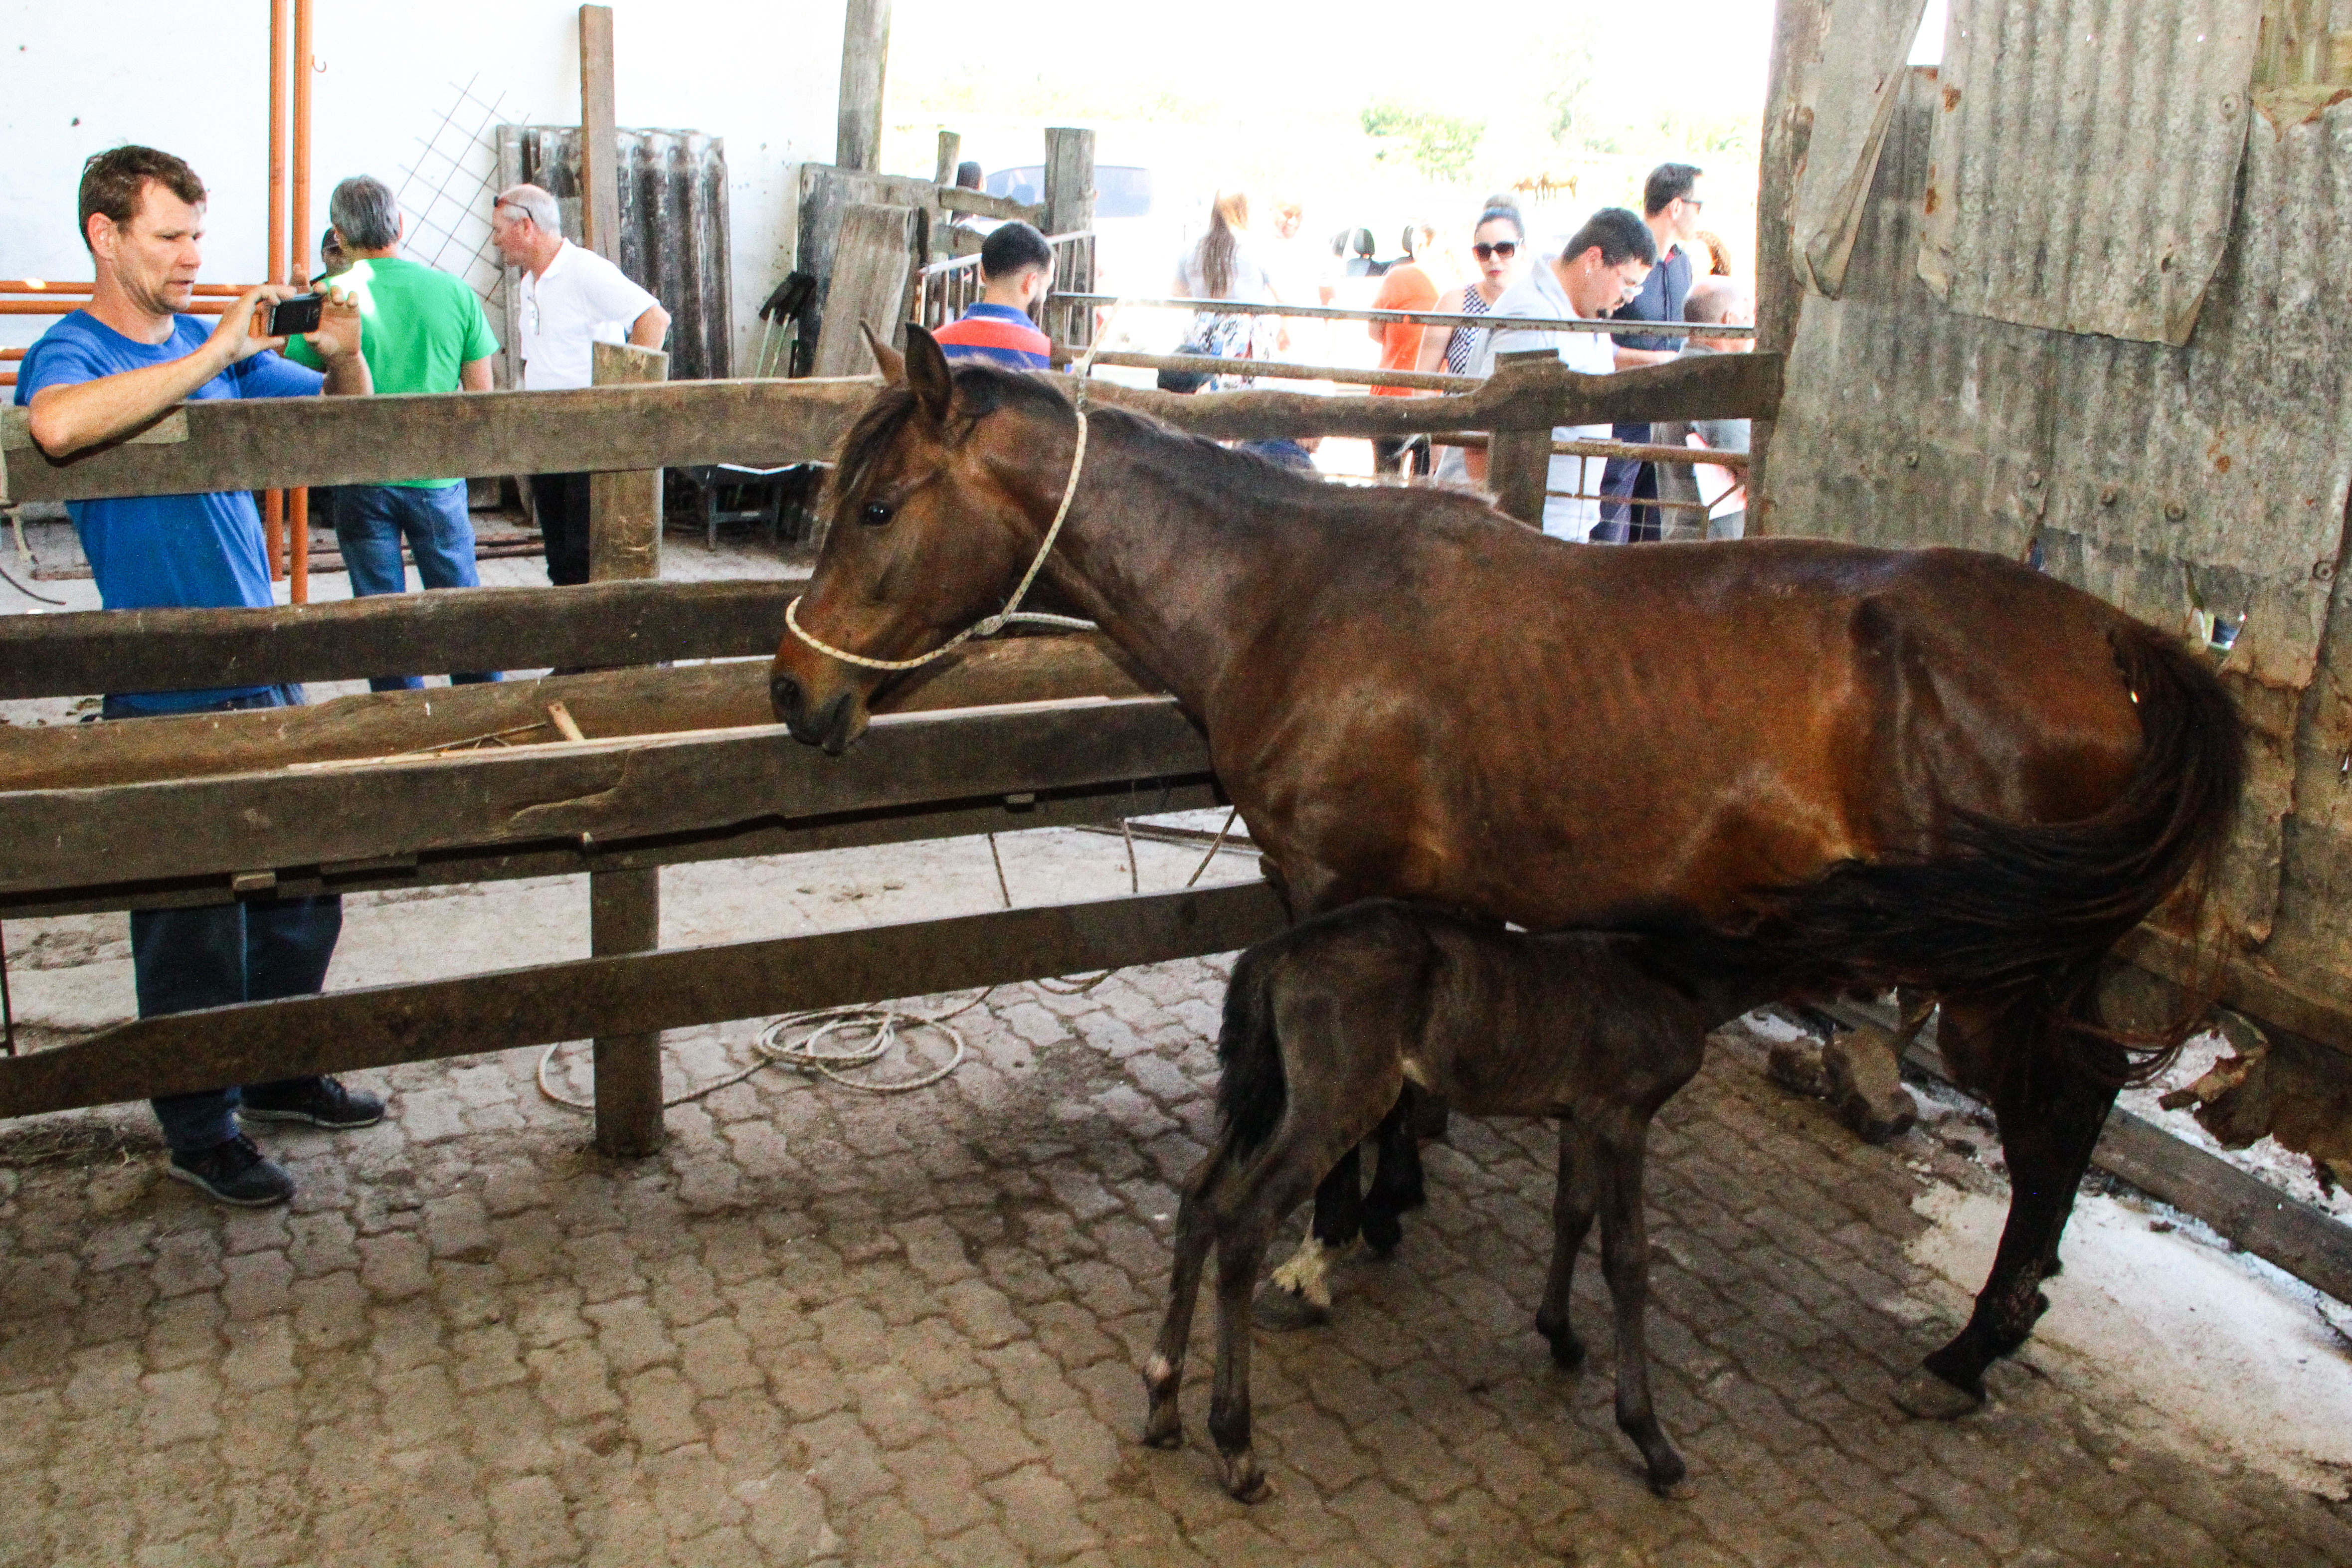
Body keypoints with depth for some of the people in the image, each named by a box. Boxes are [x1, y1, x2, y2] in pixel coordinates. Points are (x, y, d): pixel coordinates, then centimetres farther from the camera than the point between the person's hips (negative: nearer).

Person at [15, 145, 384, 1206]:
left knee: (302, 889, 15)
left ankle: (280, 1071, 34)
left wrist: (343, 354, -7)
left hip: (262, 671, 6)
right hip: (166, 693, -6)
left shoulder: (216, 347, 9)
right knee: (192, 924, 3)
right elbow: (56, 425, -34)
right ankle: (199, 1130, 19)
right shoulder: (71, 352, -9)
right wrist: (215, 355, -30)